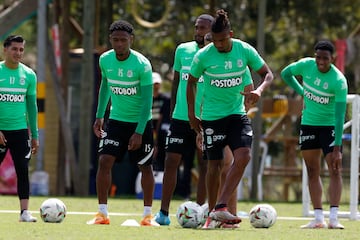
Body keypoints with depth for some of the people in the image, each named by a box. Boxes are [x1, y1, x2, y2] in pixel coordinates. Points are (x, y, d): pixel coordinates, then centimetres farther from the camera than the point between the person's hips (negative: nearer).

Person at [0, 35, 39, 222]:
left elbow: (31, 105, 12)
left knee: (23, 170, -7)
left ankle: (24, 211, -7)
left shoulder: (29, 75, 5)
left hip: (20, 130, 2)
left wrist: (34, 134, 10)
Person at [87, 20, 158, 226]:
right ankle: (102, 213, -6)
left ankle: (148, 215, 15)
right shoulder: (105, 60, -5)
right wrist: (100, 116, 12)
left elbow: (147, 100, -17)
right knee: (105, 161, -10)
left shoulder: (142, 64, -19)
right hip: (116, 119, 3)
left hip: (141, 122, -3)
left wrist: (139, 132, -21)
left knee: (145, 166, 3)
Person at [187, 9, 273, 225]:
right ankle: (213, 212, 17)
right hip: (212, 116, -2)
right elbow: (191, 82, 5)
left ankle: (221, 208, -19)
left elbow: (268, 74, 2)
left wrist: (259, 90, -19)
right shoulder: (203, 56, -10)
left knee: (244, 156, -18)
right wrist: (191, 114, 3)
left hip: (237, 113, 2)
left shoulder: (245, 51, -7)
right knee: (214, 164, 1)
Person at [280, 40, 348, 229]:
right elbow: (285, 74, 11)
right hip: (308, 123, 4)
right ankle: (318, 219, 7)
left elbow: (340, 116, -25)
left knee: (335, 170, -13)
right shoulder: (306, 65, -11)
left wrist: (337, 148, -29)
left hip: (330, 126, -4)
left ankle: (333, 218, -17)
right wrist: (302, 93, 2)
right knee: (312, 172, 4)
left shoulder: (339, 81, -23)